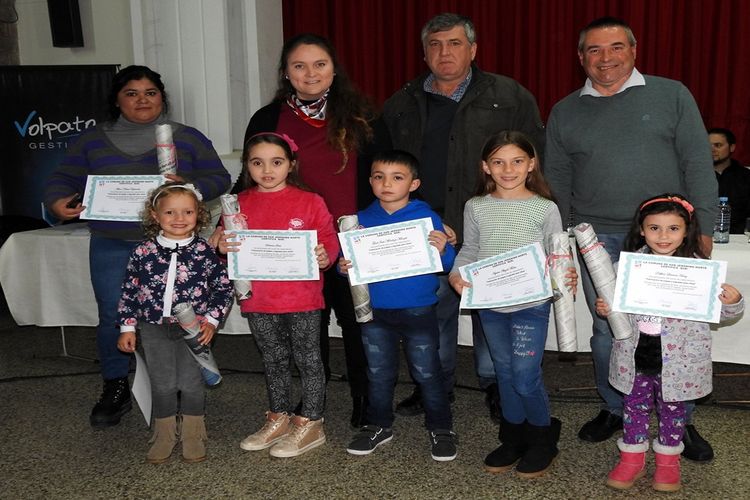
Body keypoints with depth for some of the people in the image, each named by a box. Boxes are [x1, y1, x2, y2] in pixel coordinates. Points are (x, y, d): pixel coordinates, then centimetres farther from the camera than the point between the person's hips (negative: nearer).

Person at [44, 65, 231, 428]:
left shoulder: (187, 138, 8)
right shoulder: (93, 140, 14)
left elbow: (219, 179, 5)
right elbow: (63, 180, 13)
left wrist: (190, 186, -15)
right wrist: (58, 203, -9)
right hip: (113, 248, 2)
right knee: (113, 318, -4)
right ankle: (115, 389, 17)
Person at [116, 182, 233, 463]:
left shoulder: (204, 252, -6)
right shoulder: (143, 252, -2)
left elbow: (224, 287, 0)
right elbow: (129, 291, 5)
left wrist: (211, 320, -7)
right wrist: (127, 327, 3)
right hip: (155, 328, 1)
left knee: (191, 384, 5)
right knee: (162, 385, 8)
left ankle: (193, 437, 24)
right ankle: (164, 437, 27)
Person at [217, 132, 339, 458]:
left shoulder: (310, 202, -5)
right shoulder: (239, 204, 4)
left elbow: (329, 240, -5)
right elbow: (228, 242, 9)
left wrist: (325, 257, -25)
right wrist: (222, 247, -13)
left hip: (302, 298, -4)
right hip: (258, 301, 4)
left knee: (308, 360, 8)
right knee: (273, 360, 18)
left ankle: (310, 424, 22)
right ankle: (279, 419, 34)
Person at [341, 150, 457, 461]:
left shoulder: (426, 217, -7)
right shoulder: (362, 220, 1)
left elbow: (447, 262, -10)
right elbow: (349, 259, 5)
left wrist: (442, 250, -31)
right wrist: (344, 268, -16)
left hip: (418, 310, -3)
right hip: (374, 310, 3)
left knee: (427, 372, 7)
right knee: (378, 373, 16)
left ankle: (440, 428, 24)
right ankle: (379, 426, 33)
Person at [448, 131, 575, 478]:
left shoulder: (545, 209, -4)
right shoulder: (476, 208, 2)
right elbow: (469, 251, 9)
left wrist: (565, 277, -20)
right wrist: (456, 274, -8)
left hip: (531, 304, -3)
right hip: (490, 305, 4)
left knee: (525, 377, -4)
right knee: (504, 373, 16)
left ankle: (542, 438, 22)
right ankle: (514, 437, 33)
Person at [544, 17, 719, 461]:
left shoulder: (671, 95, 4)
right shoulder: (565, 113, 10)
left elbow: (698, 165, 1)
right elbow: (557, 182, 12)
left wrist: (703, 228, -4)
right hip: (598, 241, 2)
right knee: (607, 331, 9)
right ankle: (615, 410, 27)